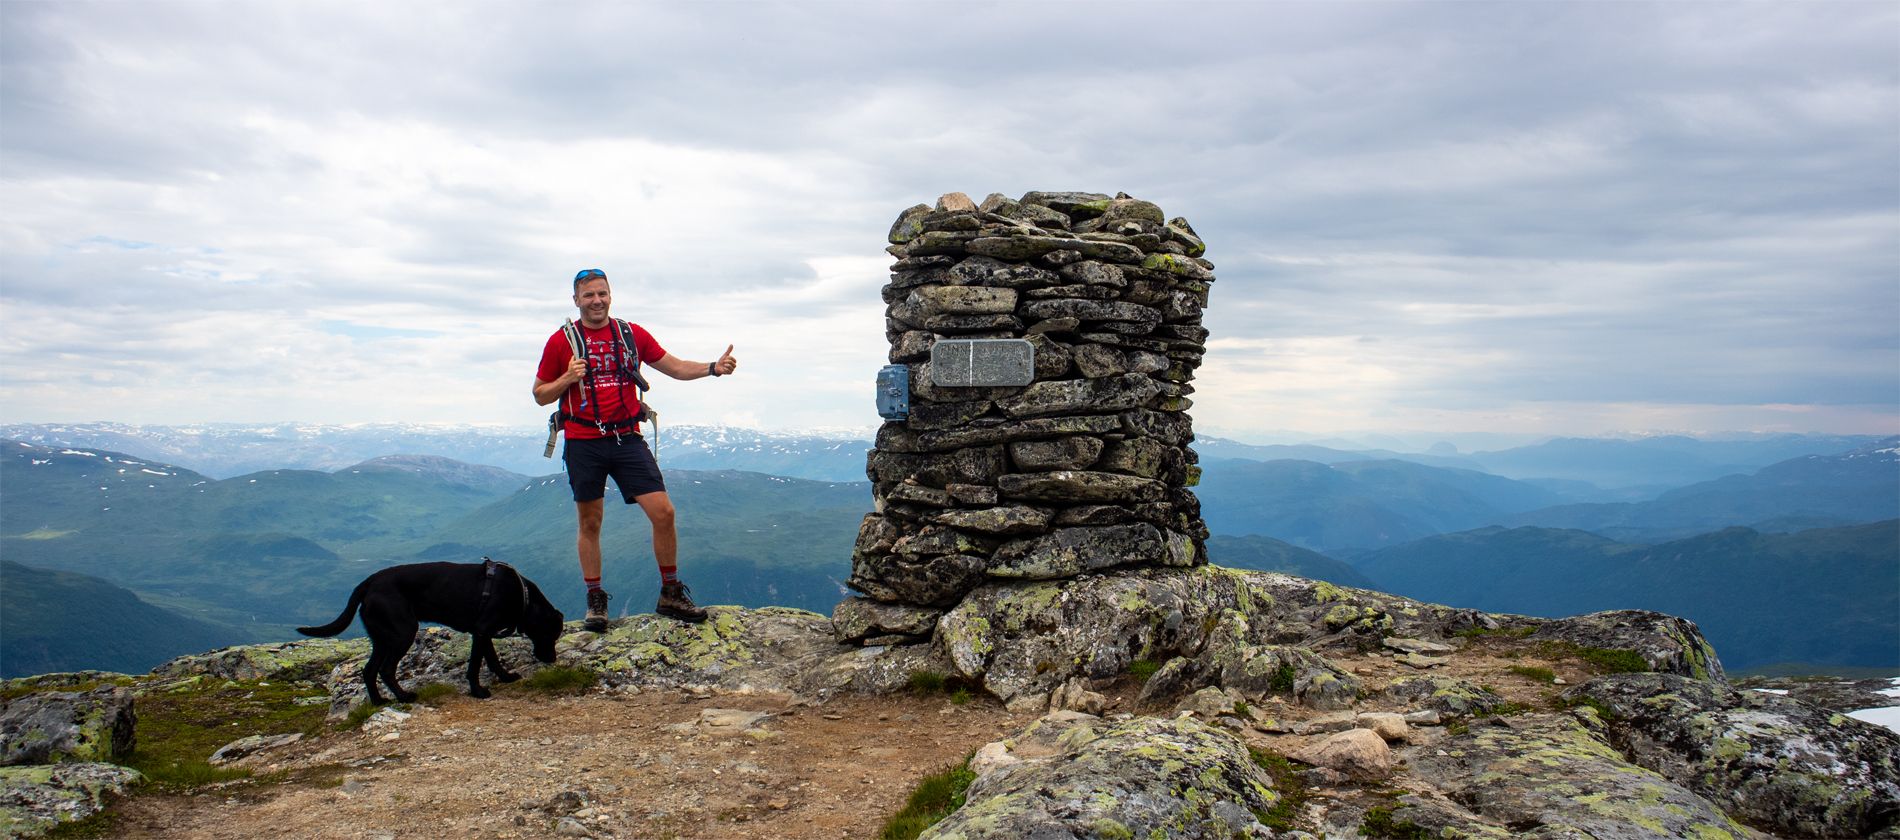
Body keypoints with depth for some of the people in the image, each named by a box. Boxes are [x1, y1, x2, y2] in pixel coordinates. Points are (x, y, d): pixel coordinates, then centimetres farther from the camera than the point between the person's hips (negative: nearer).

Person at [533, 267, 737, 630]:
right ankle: (595, 600, 20)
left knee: (663, 512, -6)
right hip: (583, 444, -1)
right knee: (590, 524, 7)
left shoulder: (632, 334, 7)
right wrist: (567, 378, -13)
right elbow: (540, 395, 7)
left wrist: (713, 368, -6)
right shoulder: (561, 341, 1)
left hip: (627, 439, 1)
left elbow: (675, 367, 11)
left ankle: (670, 594, 8)